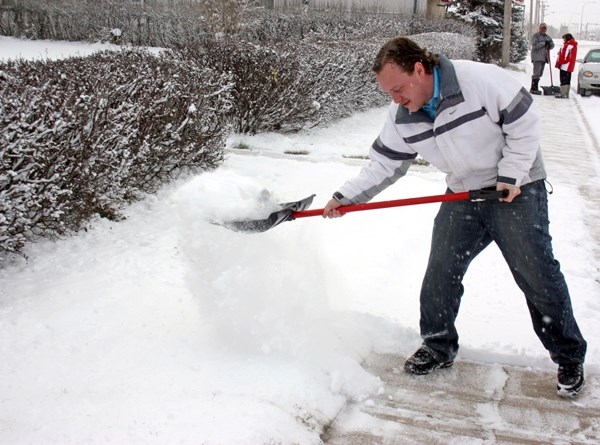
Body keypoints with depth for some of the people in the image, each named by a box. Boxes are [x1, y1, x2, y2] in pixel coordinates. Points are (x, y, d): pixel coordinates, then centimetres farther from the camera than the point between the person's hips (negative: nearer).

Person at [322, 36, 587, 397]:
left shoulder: (481, 79, -23)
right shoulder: (401, 117, -5)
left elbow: (525, 123, -16)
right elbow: (384, 165, 1)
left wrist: (510, 175, -18)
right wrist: (346, 197, -9)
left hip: (517, 190, -5)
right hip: (463, 195, 5)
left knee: (538, 275, -1)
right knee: (441, 272, 3)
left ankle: (570, 358, 16)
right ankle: (439, 347, 23)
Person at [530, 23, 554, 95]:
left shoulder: (547, 37, 18)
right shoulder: (535, 36, -3)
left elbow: (552, 45, 15)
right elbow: (535, 45, -17)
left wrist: (549, 45, -7)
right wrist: (544, 43, -19)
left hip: (544, 58, 7)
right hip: (537, 57, -7)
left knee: (540, 73, 7)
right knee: (536, 73, -12)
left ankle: (535, 88, 12)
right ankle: (533, 89, -12)